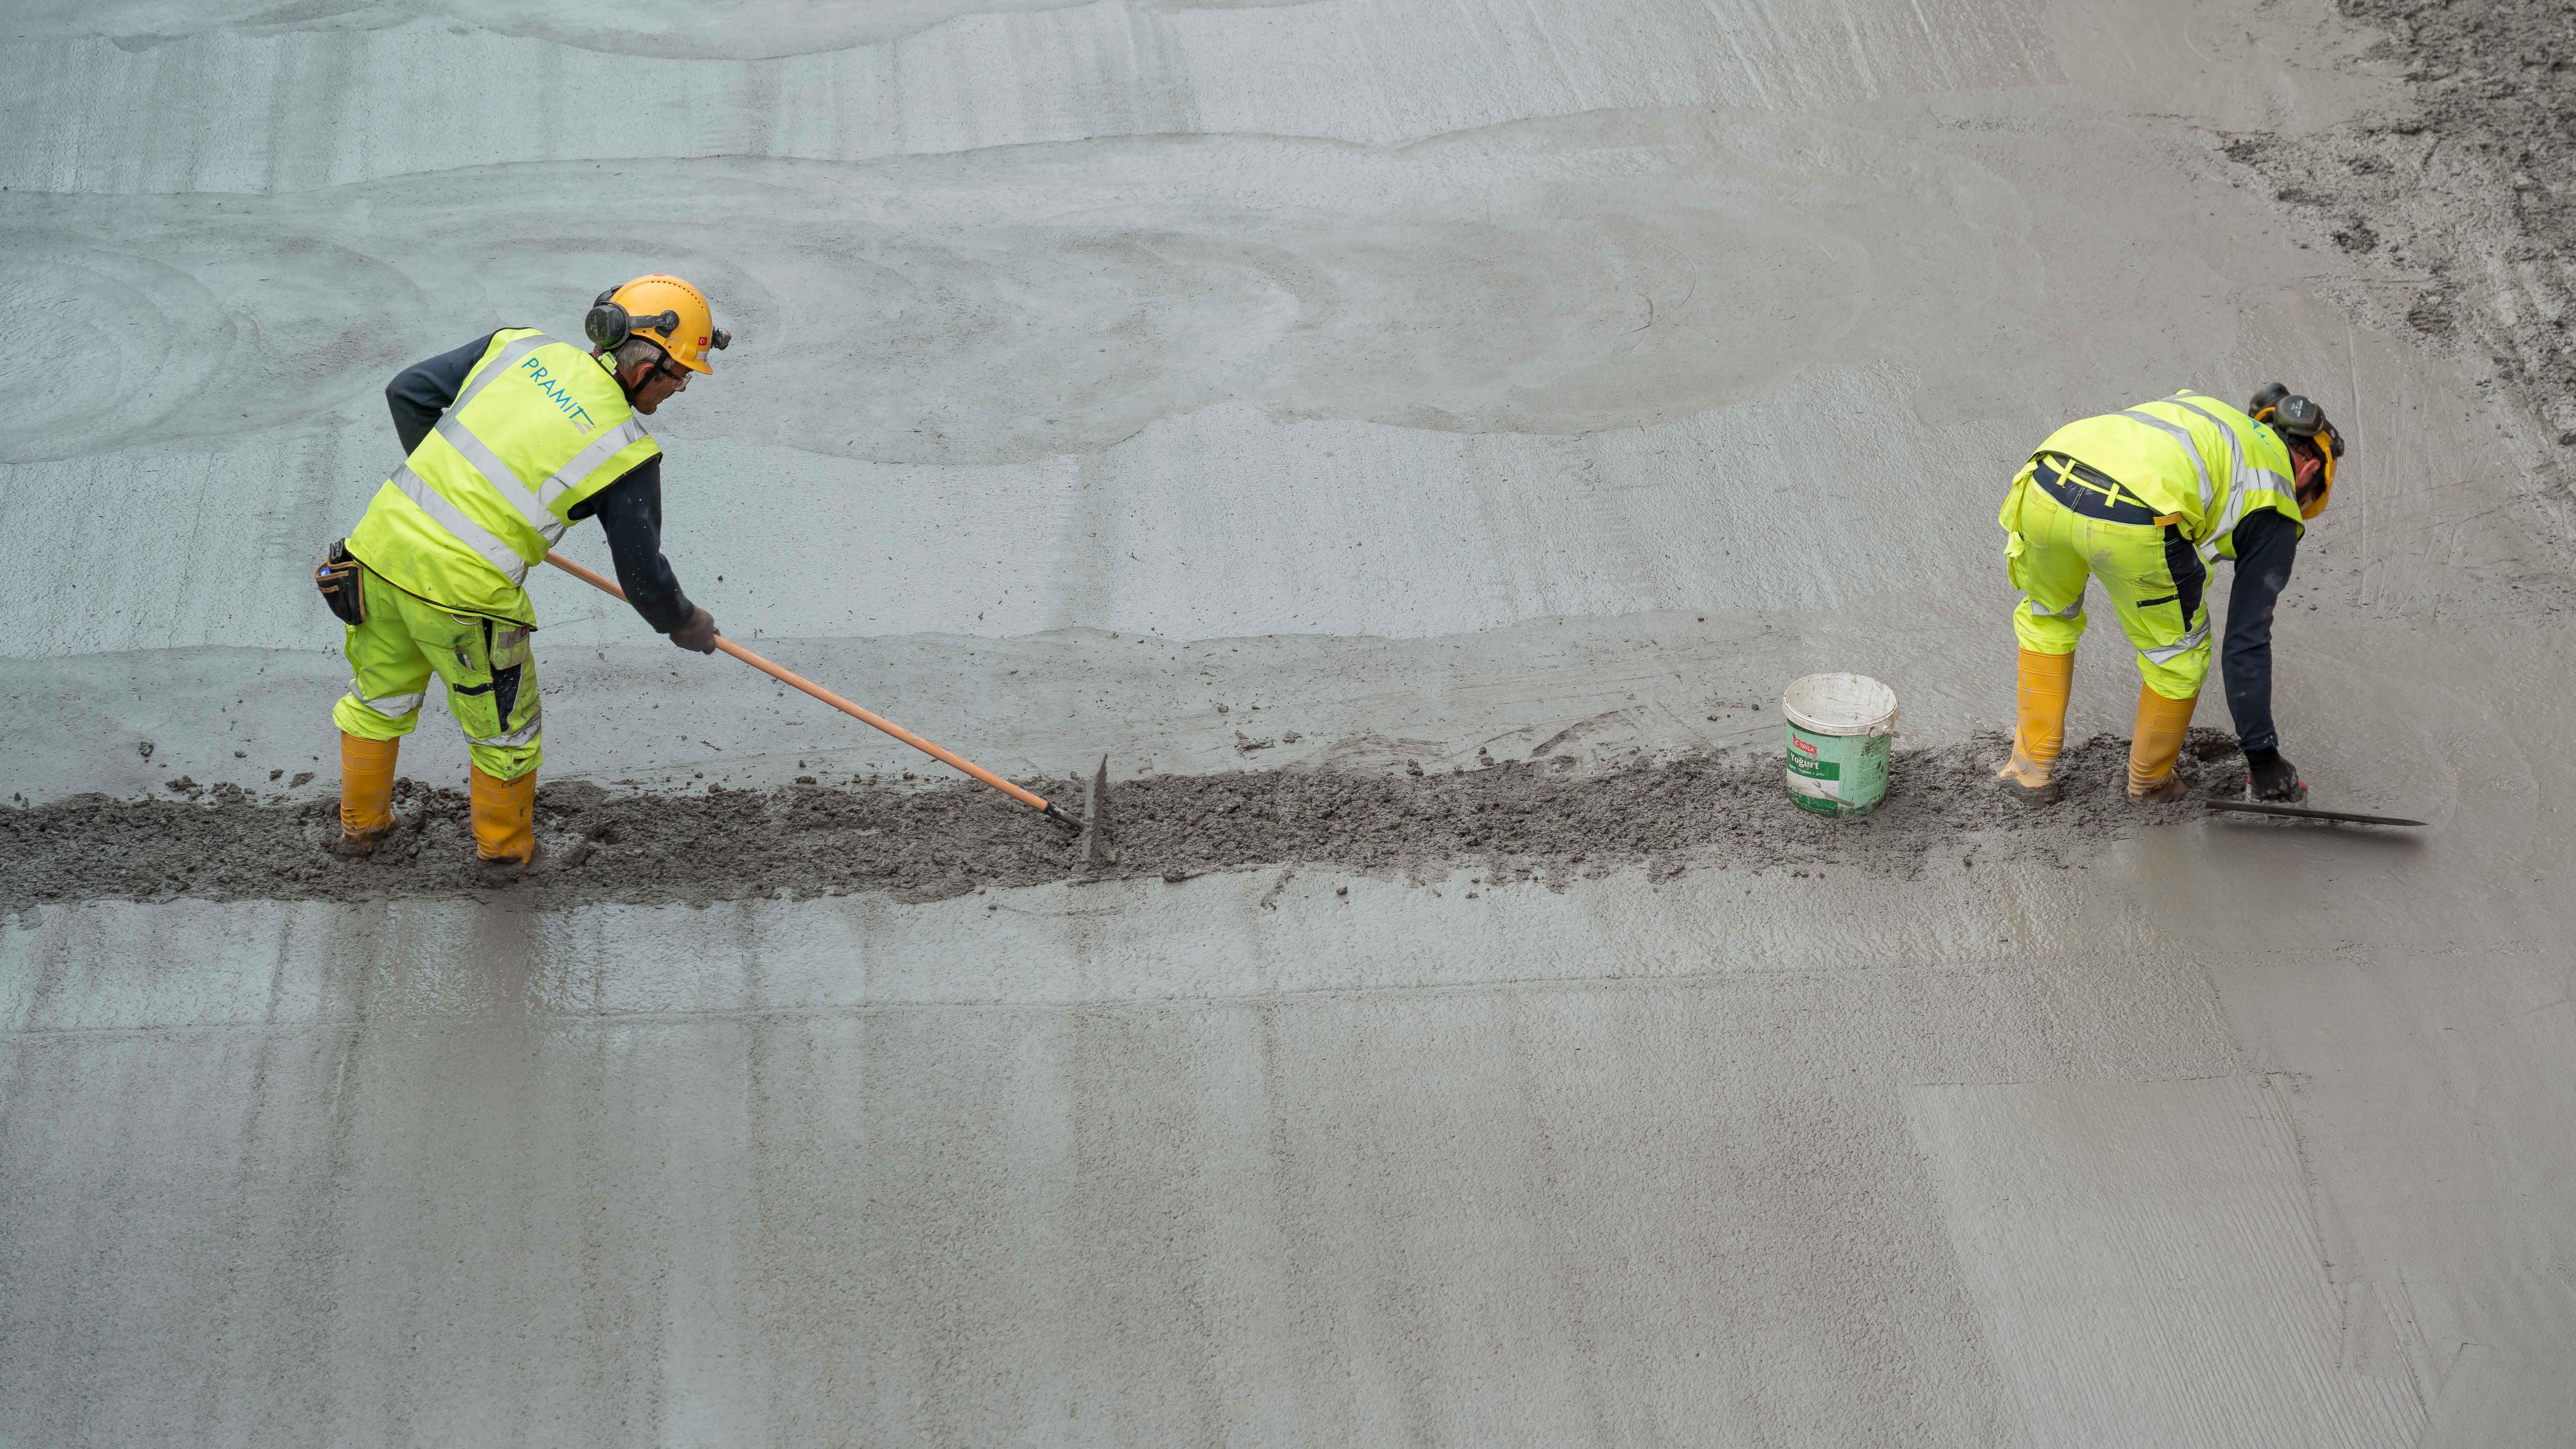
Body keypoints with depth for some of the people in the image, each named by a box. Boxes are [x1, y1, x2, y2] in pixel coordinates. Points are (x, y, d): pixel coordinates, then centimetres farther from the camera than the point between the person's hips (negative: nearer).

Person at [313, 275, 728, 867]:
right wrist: (685, 624, 19)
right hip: (463, 591, -6)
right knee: (506, 729, 21)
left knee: (380, 697, 29)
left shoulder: (522, 349, 3)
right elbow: (642, 573, -1)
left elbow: (408, 391, 8)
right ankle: (506, 846, 41)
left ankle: (361, 825, 48)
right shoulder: (627, 453, -9)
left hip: (385, 536, 6)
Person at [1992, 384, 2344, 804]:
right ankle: (2151, 780, 41)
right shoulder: (2275, 514, 23)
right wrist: (2262, 756, 25)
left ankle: (2032, 767, 40)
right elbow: (2247, 641, 20)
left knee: (2047, 614, 35)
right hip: (2134, 524, -5)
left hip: (2046, 486, 5)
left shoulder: (2199, 410, 39)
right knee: (2179, 653, 25)